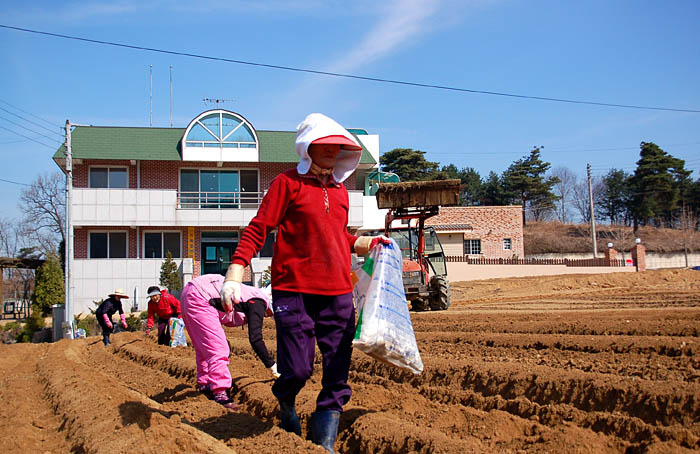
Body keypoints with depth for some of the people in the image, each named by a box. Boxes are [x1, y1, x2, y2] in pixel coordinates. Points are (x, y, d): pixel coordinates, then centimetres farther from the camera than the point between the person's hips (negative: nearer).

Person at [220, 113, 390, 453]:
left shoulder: (340, 190, 18)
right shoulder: (288, 182, 1)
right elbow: (257, 231, -6)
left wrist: (370, 243, 18)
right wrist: (233, 276, -16)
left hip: (338, 294, 6)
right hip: (294, 291, -5)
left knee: (337, 376, 1)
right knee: (297, 369, -8)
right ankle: (286, 407, 24)